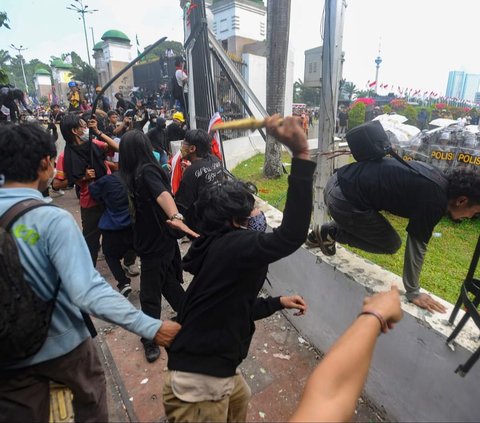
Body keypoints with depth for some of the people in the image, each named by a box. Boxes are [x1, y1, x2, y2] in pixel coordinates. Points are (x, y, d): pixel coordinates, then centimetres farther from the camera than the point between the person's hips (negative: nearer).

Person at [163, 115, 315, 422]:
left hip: (212, 373, 9)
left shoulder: (218, 247, 4)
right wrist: (301, 154, -40)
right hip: (200, 386, -9)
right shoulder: (232, 246, -25)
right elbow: (291, 235, -40)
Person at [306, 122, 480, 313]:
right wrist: (413, 292, 0)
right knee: (391, 244, 9)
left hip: (340, 180, 9)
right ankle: (331, 232, 7)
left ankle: (318, 234, 31)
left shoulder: (435, 176, 13)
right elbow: (417, 245, -9)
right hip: (344, 198, -9)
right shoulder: (434, 202, -13)